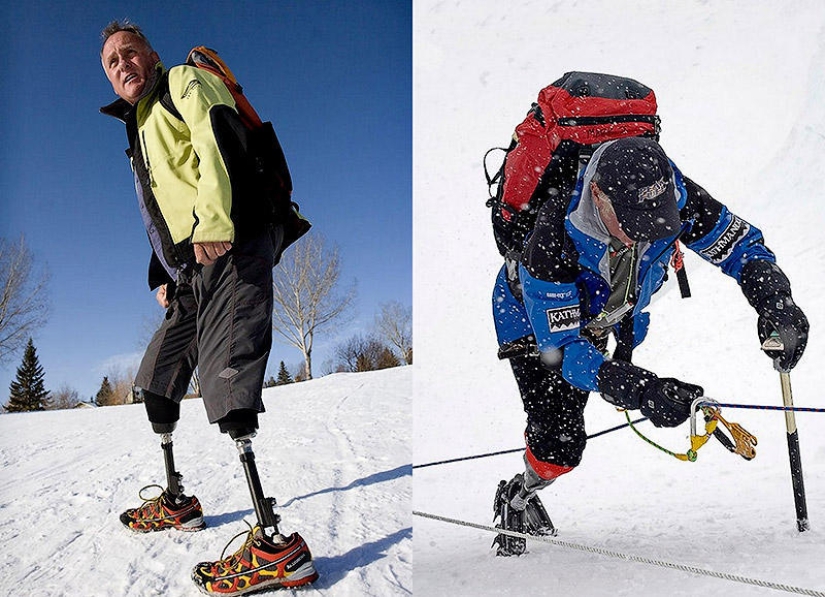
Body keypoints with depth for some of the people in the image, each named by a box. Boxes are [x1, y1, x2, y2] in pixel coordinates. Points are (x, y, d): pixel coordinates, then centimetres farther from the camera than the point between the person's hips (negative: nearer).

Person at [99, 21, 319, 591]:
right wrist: (162, 277, 24)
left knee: (225, 386, -23)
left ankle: (278, 547, -27)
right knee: (156, 382, 18)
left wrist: (213, 223, -28)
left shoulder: (184, 83, 6)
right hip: (191, 273, 10)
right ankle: (178, 502, 34)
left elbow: (218, 139, -15)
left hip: (229, 251, -10)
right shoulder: (140, 129, 33)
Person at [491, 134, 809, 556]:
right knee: (561, 444, -12)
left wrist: (774, 301, -39)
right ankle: (515, 502, 19)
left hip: (611, 310, 6)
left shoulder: (672, 196, -34)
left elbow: (741, 242, -19)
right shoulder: (553, 239, -46)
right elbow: (562, 347, -42)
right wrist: (638, 389, -56)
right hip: (535, 318, -6)